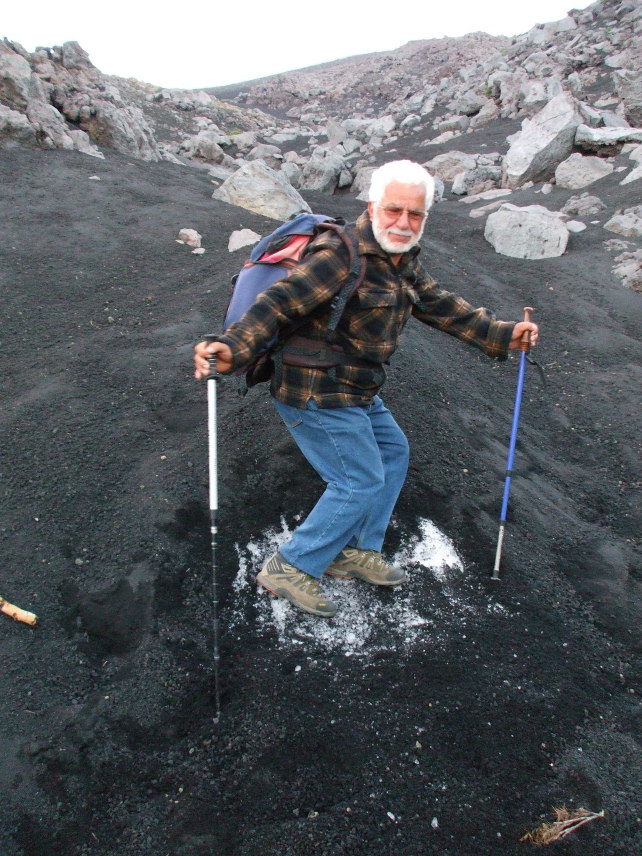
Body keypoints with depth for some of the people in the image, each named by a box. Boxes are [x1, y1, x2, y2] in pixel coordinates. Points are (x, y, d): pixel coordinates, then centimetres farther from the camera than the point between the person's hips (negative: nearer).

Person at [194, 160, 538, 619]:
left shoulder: (404, 260, 8)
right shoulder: (340, 255, -23)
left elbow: (440, 305, 17)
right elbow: (279, 303, -30)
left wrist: (502, 335, 18)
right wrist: (232, 349, -44)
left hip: (357, 392, 10)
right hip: (317, 395, -10)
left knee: (392, 451, 21)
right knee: (361, 484, -6)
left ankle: (358, 551, 30)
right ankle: (290, 568, 8)